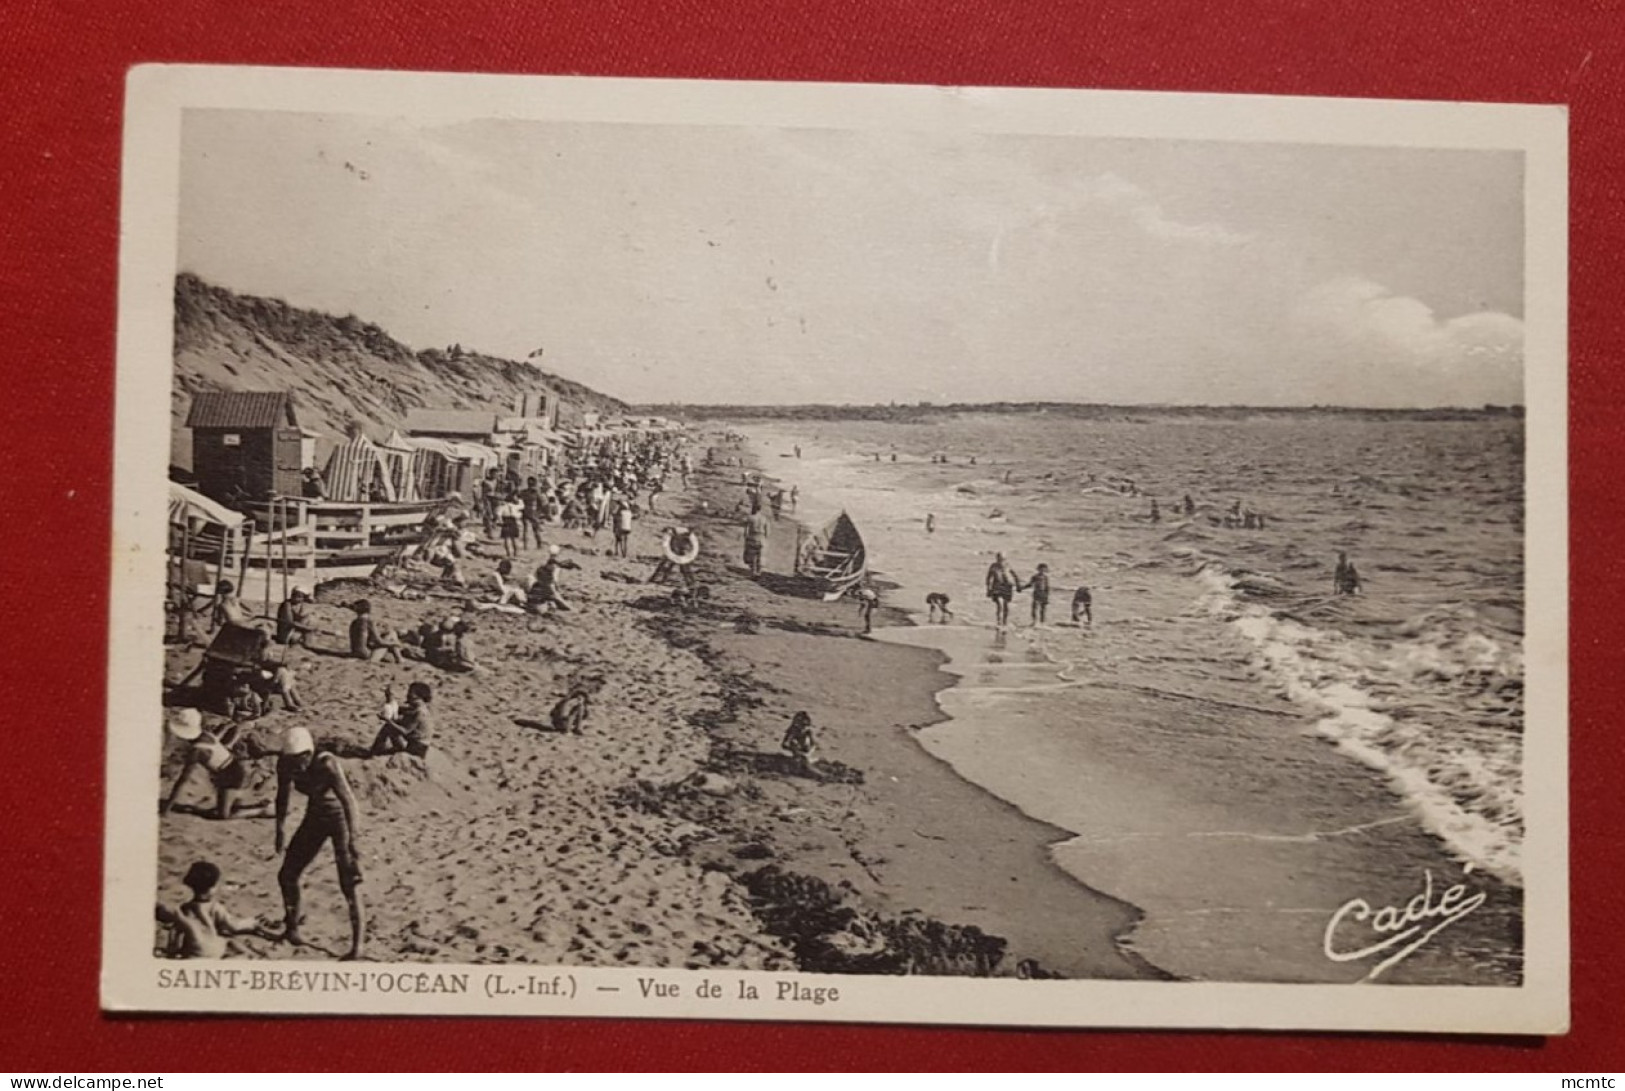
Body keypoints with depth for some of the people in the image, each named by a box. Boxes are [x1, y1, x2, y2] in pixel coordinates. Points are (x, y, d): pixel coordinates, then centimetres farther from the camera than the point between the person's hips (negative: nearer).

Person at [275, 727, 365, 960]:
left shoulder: (326, 765, -31)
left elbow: (348, 800, -35)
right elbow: (283, 797, 6)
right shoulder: (285, 765, -13)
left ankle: (358, 945, -8)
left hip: (340, 817, -6)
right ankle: (292, 927, 33)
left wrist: (352, 839, -40)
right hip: (315, 817, 6)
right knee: (287, 874, 9)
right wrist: (281, 829, 8)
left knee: (350, 883, -12)